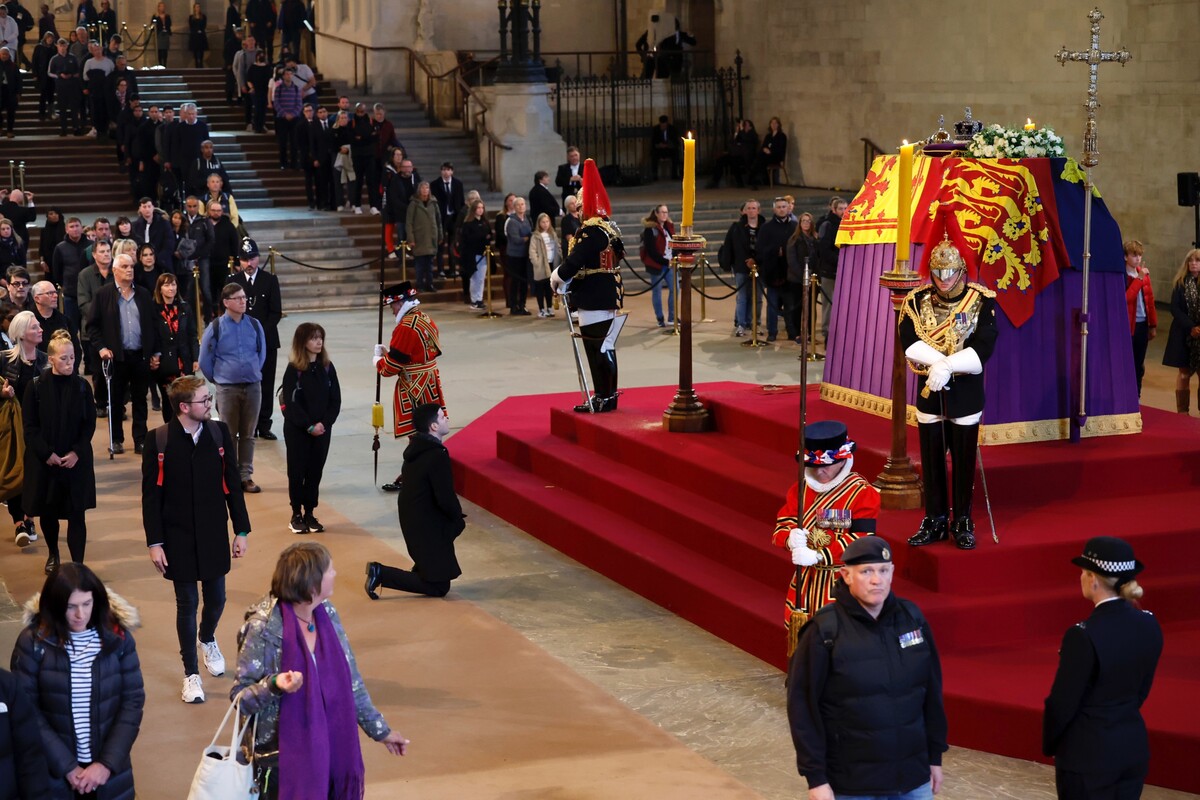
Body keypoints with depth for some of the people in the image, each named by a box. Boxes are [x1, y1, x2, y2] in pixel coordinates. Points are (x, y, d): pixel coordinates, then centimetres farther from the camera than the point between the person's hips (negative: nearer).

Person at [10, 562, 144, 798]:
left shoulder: (118, 637, -5)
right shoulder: (33, 641, -9)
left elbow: (133, 701, -3)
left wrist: (108, 763, -11)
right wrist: (66, 766, -13)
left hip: (110, 767, 1)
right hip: (52, 772, -1)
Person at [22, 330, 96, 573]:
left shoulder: (82, 386, -2)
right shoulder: (36, 386, -5)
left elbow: (90, 424, 0)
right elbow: (30, 427, -4)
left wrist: (77, 453, -11)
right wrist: (47, 454, -12)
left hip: (76, 460, 0)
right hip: (44, 461, 0)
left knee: (77, 514, -4)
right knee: (47, 511, 13)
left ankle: (78, 564, -3)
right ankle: (53, 554, 36)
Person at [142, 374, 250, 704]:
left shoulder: (219, 433, -4)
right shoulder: (159, 441, -12)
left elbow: (232, 485, 2)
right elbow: (151, 495, -7)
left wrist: (241, 531, 2)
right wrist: (154, 543, -9)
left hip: (214, 535, 3)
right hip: (178, 538, -3)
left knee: (216, 598, 12)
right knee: (186, 604, 5)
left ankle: (207, 639, 46)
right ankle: (191, 674, 19)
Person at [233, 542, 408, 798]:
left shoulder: (328, 615, -1)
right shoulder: (263, 628, -19)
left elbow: (350, 680, 9)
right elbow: (240, 696, -14)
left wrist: (379, 729, 12)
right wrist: (274, 685, -34)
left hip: (330, 746, 6)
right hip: (282, 754, -6)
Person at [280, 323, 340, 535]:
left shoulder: (327, 367, 2)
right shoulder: (293, 370, -9)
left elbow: (335, 400, 2)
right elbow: (291, 403, -12)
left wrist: (324, 423, -10)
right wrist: (309, 426, -15)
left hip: (322, 429, 3)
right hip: (297, 430, -3)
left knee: (315, 471, 7)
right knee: (297, 471, 4)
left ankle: (310, 513, 17)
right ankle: (297, 515, 14)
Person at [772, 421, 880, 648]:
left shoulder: (862, 493, -11)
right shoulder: (801, 489, 7)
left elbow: (861, 540, -18)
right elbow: (783, 522, 6)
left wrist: (819, 556, -27)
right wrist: (791, 537, -20)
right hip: (805, 581, 6)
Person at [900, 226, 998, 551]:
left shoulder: (982, 300, -7)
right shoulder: (917, 300, 0)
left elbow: (983, 348, -15)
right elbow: (909, 343, -9)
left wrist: (946, 367, -24)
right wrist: (940, 361, -23)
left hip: (966, 392, -2)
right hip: (929, 390, 2)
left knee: (964, 459, 5)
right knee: (931, 459, 7)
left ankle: (963, 523, 16)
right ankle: (935, 521, 18)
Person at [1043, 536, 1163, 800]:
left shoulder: (1084, 636, -23)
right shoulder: (1149, 624, -4)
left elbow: (1061, 705, -15)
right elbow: (1143, 688, 9)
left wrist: (1049, 745, 3)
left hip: (1089, 754, -6)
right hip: (1134, 747, 6)